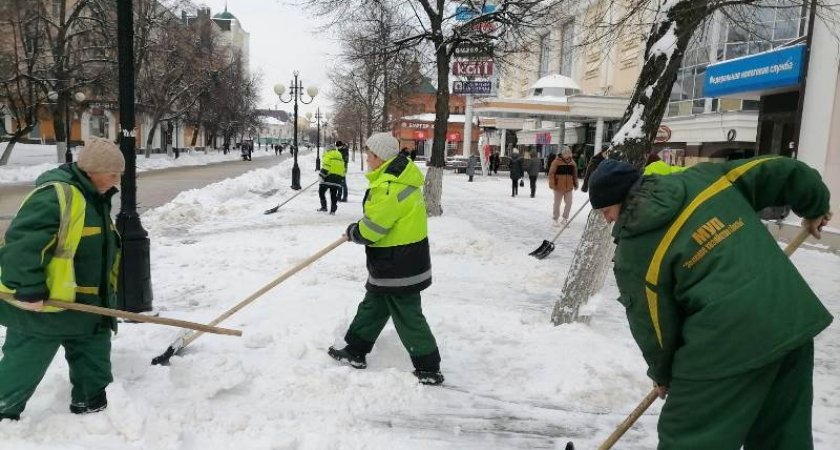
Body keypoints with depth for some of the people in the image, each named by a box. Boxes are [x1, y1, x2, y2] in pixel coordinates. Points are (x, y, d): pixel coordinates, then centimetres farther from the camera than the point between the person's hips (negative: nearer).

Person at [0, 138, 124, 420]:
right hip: (39, 306, -10)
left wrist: (105, 293, 22)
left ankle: (91, 403, 32)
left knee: (94, 353, 17)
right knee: (23, 366, 4)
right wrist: (29, 289, -29)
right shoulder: (56, 195, -24)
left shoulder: (94, 197, 9)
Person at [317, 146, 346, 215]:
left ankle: (324, 207, 3)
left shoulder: (328, 155, 1)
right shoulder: (340, 157, 23)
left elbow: (326, 166, -12)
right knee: (333, 195, 9)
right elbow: (343, 170, 22)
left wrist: (321, 175, -10)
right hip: (337, 179, 6)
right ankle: (333, 210, 5)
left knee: (321, 191, 9)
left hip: (329, 176, -6)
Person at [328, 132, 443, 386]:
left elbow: (371, 229, -22)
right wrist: (360, 228, 11)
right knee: (371, 306, 20)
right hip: (403, 261, 10)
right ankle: (355, 351, 34)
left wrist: (353, 232, -2)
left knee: (407, 316, 2)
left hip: (397, 267, -10)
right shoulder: (401, 177, 7)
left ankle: (429, 369, 15)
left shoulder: (389, 187, -26)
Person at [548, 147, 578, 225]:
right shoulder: (556, 161, -9)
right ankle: (555, 219, 20)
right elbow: (551, 174, -10)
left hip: (569, 187, 4)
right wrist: (552, 184, -15)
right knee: (557, 203, 6)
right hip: (559, 187, -4)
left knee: (569, 203, 6)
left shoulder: (572, 162, 6)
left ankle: (565, 218, 23)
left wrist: (575, 184, 14)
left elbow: (575, 174, 14)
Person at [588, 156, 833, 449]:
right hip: (795, 316, 7)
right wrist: (815, 207, 30)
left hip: (728, 342, -7)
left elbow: (655, 326, -1)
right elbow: (781, 170, 10)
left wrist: (662, 374, 18)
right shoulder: (702, 177, 7)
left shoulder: (633, 252, -8)